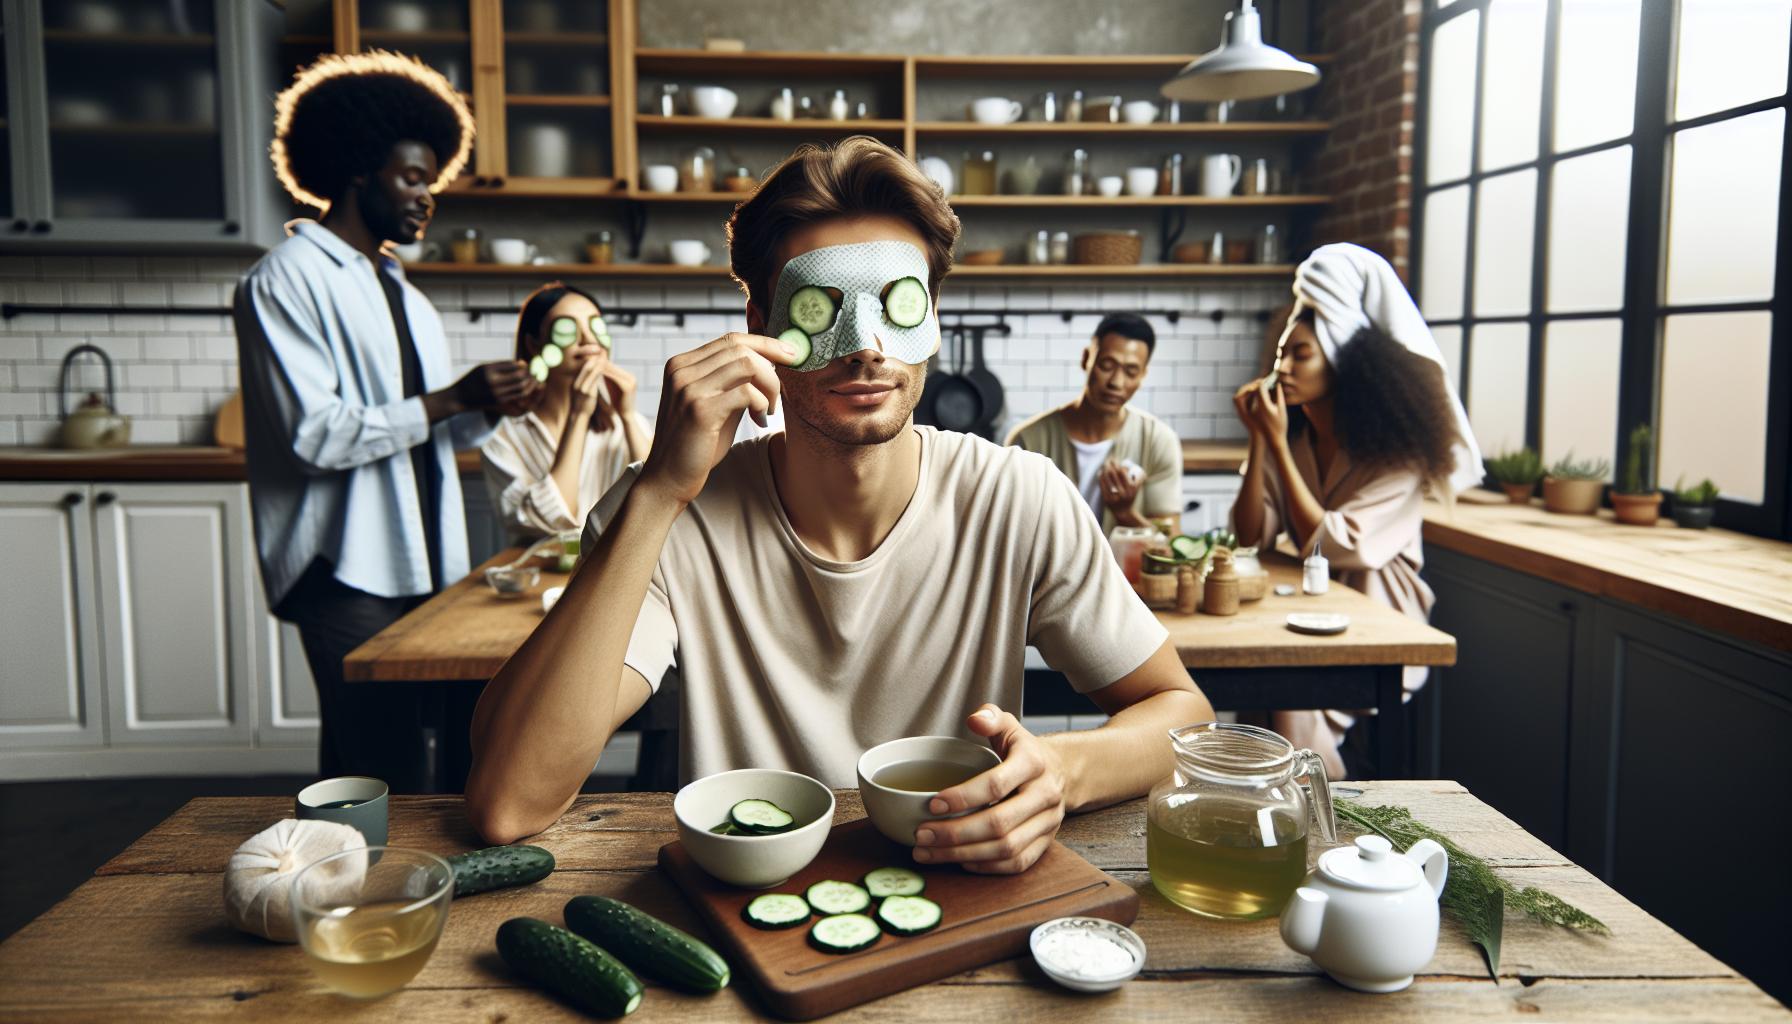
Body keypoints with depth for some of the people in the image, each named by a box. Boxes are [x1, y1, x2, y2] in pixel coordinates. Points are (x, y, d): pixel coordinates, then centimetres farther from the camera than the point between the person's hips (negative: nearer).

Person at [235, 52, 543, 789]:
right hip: (347, 571, -7)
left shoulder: (407, 299, 20)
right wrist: (449, 400, -16)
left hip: (419, 565, 7)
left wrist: (486, 408, -1)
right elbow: (317, 435, -15)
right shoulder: (287, 280, -5)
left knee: (364, 771, 10)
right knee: (386, 774, -8)